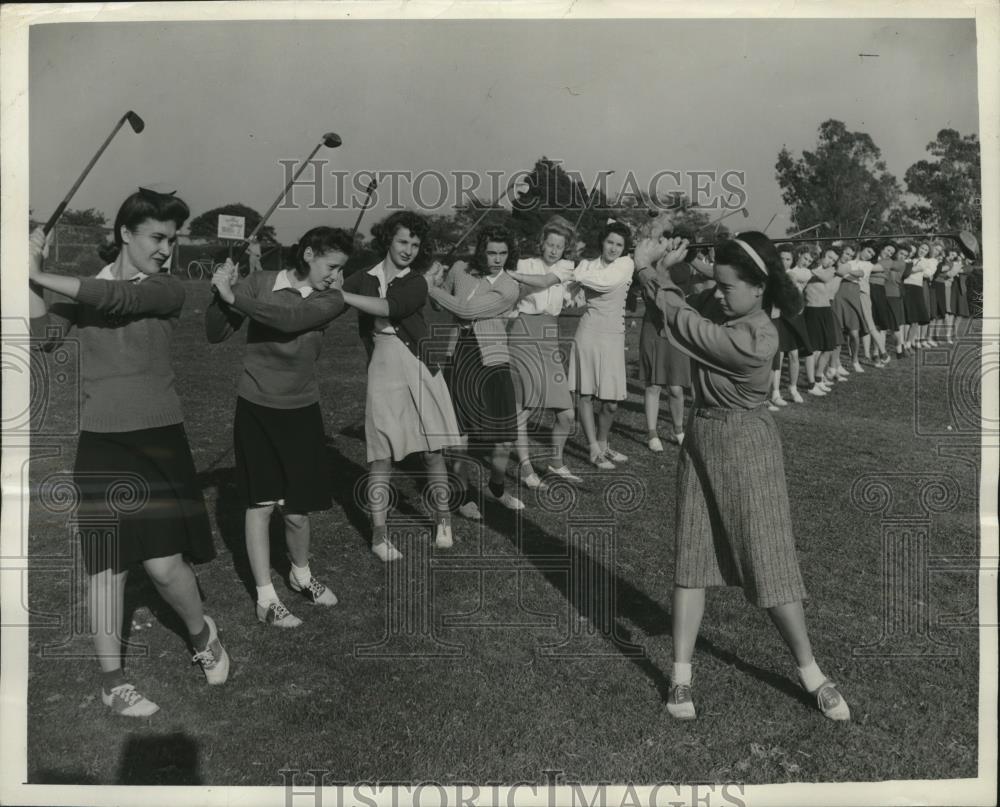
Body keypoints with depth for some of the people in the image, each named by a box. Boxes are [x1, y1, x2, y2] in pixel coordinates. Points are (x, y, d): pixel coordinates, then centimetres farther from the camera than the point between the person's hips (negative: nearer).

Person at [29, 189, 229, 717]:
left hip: (158, 439, -2)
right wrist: (30, 275, -16)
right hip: (100, 443, 2)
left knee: (164, 563, -5)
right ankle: (111, 680, 19)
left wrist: (40, 275, -17)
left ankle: (202, 634, 26)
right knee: (105, 562, 4)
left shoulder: (167, 290, -1)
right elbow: (46, 338, -9)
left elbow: (117, 298, -21)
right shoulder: (82, 287, 7)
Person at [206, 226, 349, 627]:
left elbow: (289, 319, -22)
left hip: (301, 412, 2)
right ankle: (266, 599, 15)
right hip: (255, 408, -1)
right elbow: (216, 334, -6)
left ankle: (301, 574, 34)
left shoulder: (331, 300, -3)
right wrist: (221, 292, -21)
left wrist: (233, 296, -23)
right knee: (261, 504, 2)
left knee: (298, 509, 5)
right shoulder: (259, 282, -5)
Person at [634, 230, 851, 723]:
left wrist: (651, 272, -7)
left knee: (768, 563, 3)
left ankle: (811, 672, 23)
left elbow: (686, 325, -19)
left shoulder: (755, 341, -25)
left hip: (744, 449, -7)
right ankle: (680, 676, 15)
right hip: (700, 441, 7)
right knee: (692, 559, 7)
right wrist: (660, 266, -12)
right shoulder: (732, 318, -1)